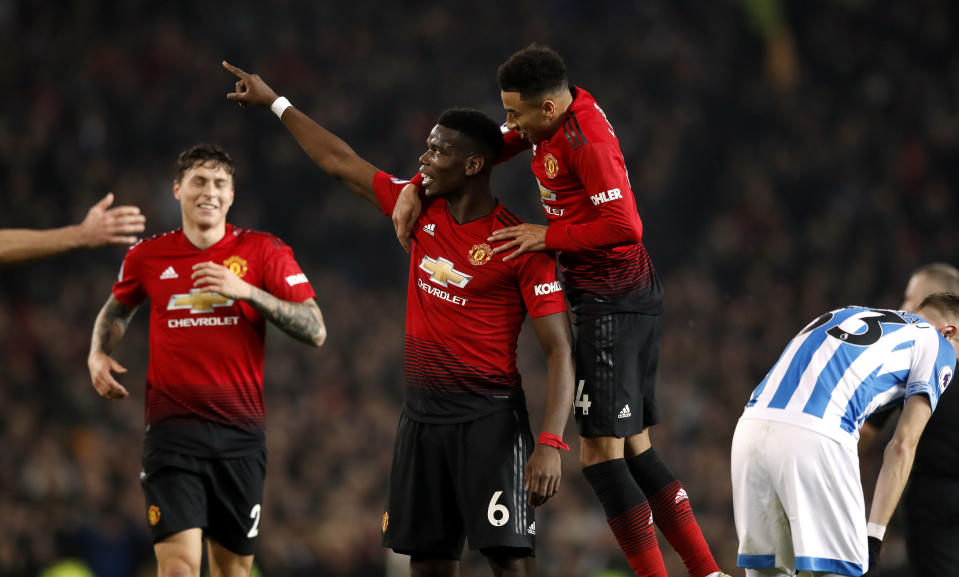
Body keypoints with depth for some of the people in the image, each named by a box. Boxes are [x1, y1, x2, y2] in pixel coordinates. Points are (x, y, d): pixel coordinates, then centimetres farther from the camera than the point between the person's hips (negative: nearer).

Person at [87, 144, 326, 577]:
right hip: (172, 428, -1)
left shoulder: (265, 252, 1)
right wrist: (99, 355, 7)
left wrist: (246, 291, -16)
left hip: (240, 431, 1)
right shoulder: (148, 256, 6)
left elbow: (315, 331, -7)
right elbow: (116, 309, 27)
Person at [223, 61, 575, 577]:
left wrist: (550, 443, -25)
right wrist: (275, 102, 26)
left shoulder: (520, 244, -13)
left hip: (489, 414, -7)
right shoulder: (421, 209, 6)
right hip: (423, 410, 7)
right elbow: (340, 162, 20)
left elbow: (559, 350, -15)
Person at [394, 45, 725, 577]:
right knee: (634, 451, 12)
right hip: (632, 295, 10)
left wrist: (547, 236, -17)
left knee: (601, 455, -9)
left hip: (610, 302, -10)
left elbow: (624, 227, -26)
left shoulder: (586, 140, -21)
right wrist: (415, 188, 5)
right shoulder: (553, 115, 7)